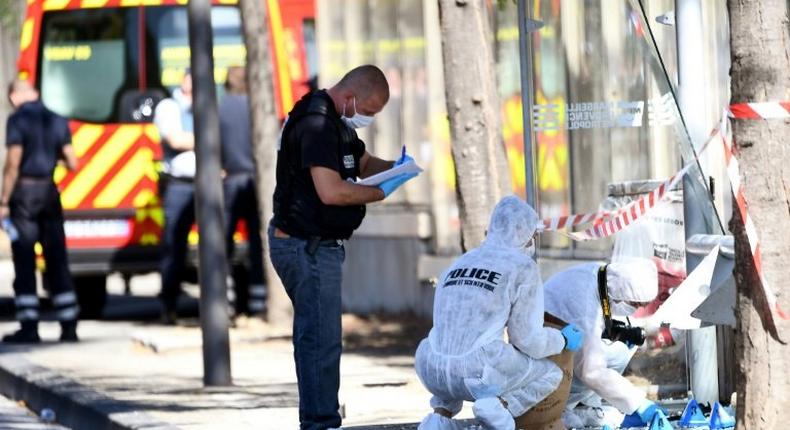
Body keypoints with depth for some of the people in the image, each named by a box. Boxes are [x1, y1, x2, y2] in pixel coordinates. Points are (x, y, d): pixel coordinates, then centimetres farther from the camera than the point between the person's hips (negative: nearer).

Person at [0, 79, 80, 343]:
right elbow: (72, 163, 7)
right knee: (57, 261, 9)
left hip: (24, 192, -5)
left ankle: (29, 327, -4)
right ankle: (69, 326, 7)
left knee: (24, 262, -1)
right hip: (49, 192, 5)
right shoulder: (58, 121, 7)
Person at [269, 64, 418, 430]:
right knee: (322, 340, -11)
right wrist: (382, 192, -15)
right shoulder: (316, 125, -20)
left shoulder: (337, 122, 14)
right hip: (308, 248, -11)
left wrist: (394, 167, 7)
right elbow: (331, 191, -27)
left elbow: (362, 163, 28)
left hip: (317, 246, 11)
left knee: (315, 338, 14)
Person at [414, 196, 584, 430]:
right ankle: (501, 407, -9)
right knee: (551, 373, 22)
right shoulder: (524, 267, 2)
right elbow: (527, 339, 0)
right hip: (477, 374, -5)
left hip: (433, 372, 5)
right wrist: (563, 340, 21)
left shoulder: (458, 265, 22)